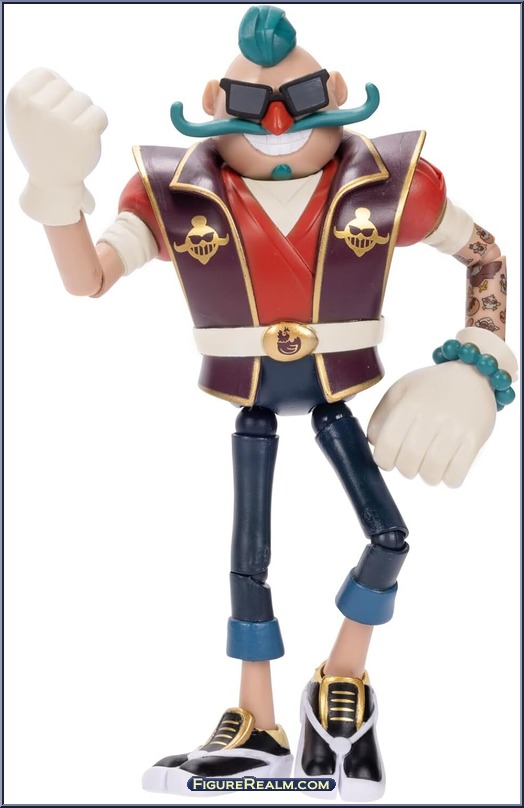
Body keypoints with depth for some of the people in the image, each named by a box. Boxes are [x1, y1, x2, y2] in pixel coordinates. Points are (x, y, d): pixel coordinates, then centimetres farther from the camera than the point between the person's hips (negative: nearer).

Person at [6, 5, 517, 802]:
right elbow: (86, 278, -20)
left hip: (336, 396, 1)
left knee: (389, 537, -4)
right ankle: (258, 727, 23)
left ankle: (341, 684, 24)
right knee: (248, 557, 5)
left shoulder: (391, 181, -15)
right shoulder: (175, 192, -14)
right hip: (248, 404, 0)